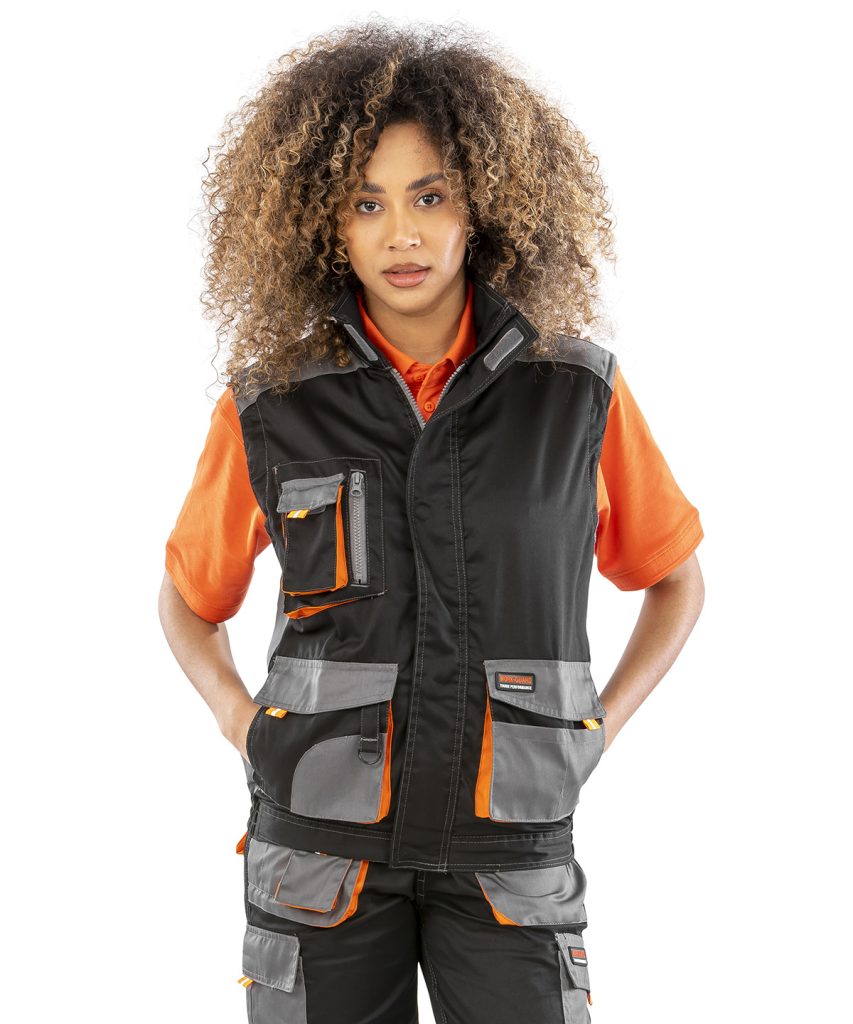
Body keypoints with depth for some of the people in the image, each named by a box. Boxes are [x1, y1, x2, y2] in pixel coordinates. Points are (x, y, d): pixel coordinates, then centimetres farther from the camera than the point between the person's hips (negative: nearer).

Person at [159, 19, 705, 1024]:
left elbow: (675, 576, 13)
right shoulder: (271, 404, -2)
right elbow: (189, 595, 15)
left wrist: (599, 726, 2)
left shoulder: (578, 390, -3)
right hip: (322, 840, 0)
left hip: (509, 849, 0)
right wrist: (239, 720, -1)